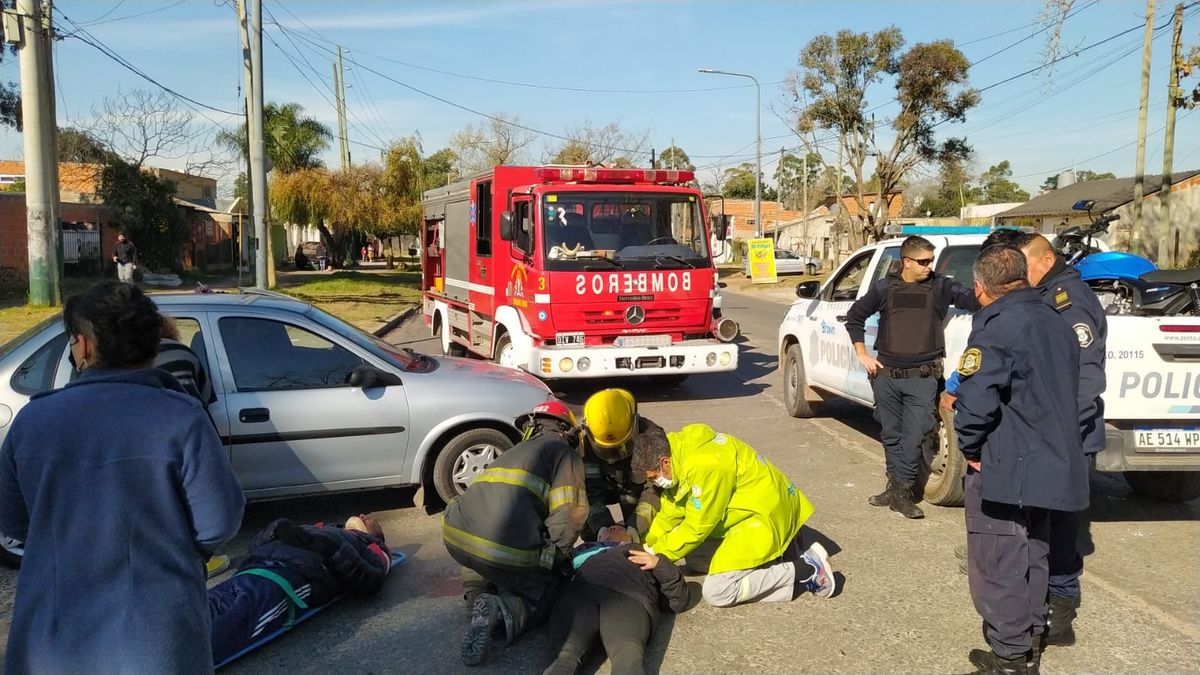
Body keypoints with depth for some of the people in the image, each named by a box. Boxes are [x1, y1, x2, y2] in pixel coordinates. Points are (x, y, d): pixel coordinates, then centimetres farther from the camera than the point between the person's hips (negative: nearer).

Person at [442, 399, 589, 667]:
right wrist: (556, 559, 10)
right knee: (544, 595, 19)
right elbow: (568, 517, -5)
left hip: (455, 538, 7)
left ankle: (477, 596, 10)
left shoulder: (512, 452, 30)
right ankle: (500, 611, -9)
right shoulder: (565, 454, 8)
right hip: (506, 550, -6)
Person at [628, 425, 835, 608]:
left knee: (716, 591, -14)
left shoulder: (704, 465, -28)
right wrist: (647, 547, 1)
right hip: (747, 509, 10)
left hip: (767, 514, -10)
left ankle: (807, 570, -8)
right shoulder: (681, 452, 0)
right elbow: (672, 510, 7)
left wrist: (660, 556, -11)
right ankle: (772, 552, 12)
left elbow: (697, 525, -20)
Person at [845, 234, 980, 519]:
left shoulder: (941, 287, 0)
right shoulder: (884, 287, 3)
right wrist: (863, 355, 8)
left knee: (913, 438, -5)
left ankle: (902, 492, 7)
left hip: (922, 378, -2)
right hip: (886, 376, 2)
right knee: (891, 435, 12)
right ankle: (896, 487, 27)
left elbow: (975, 301, -8)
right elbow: (854, 317, 14)